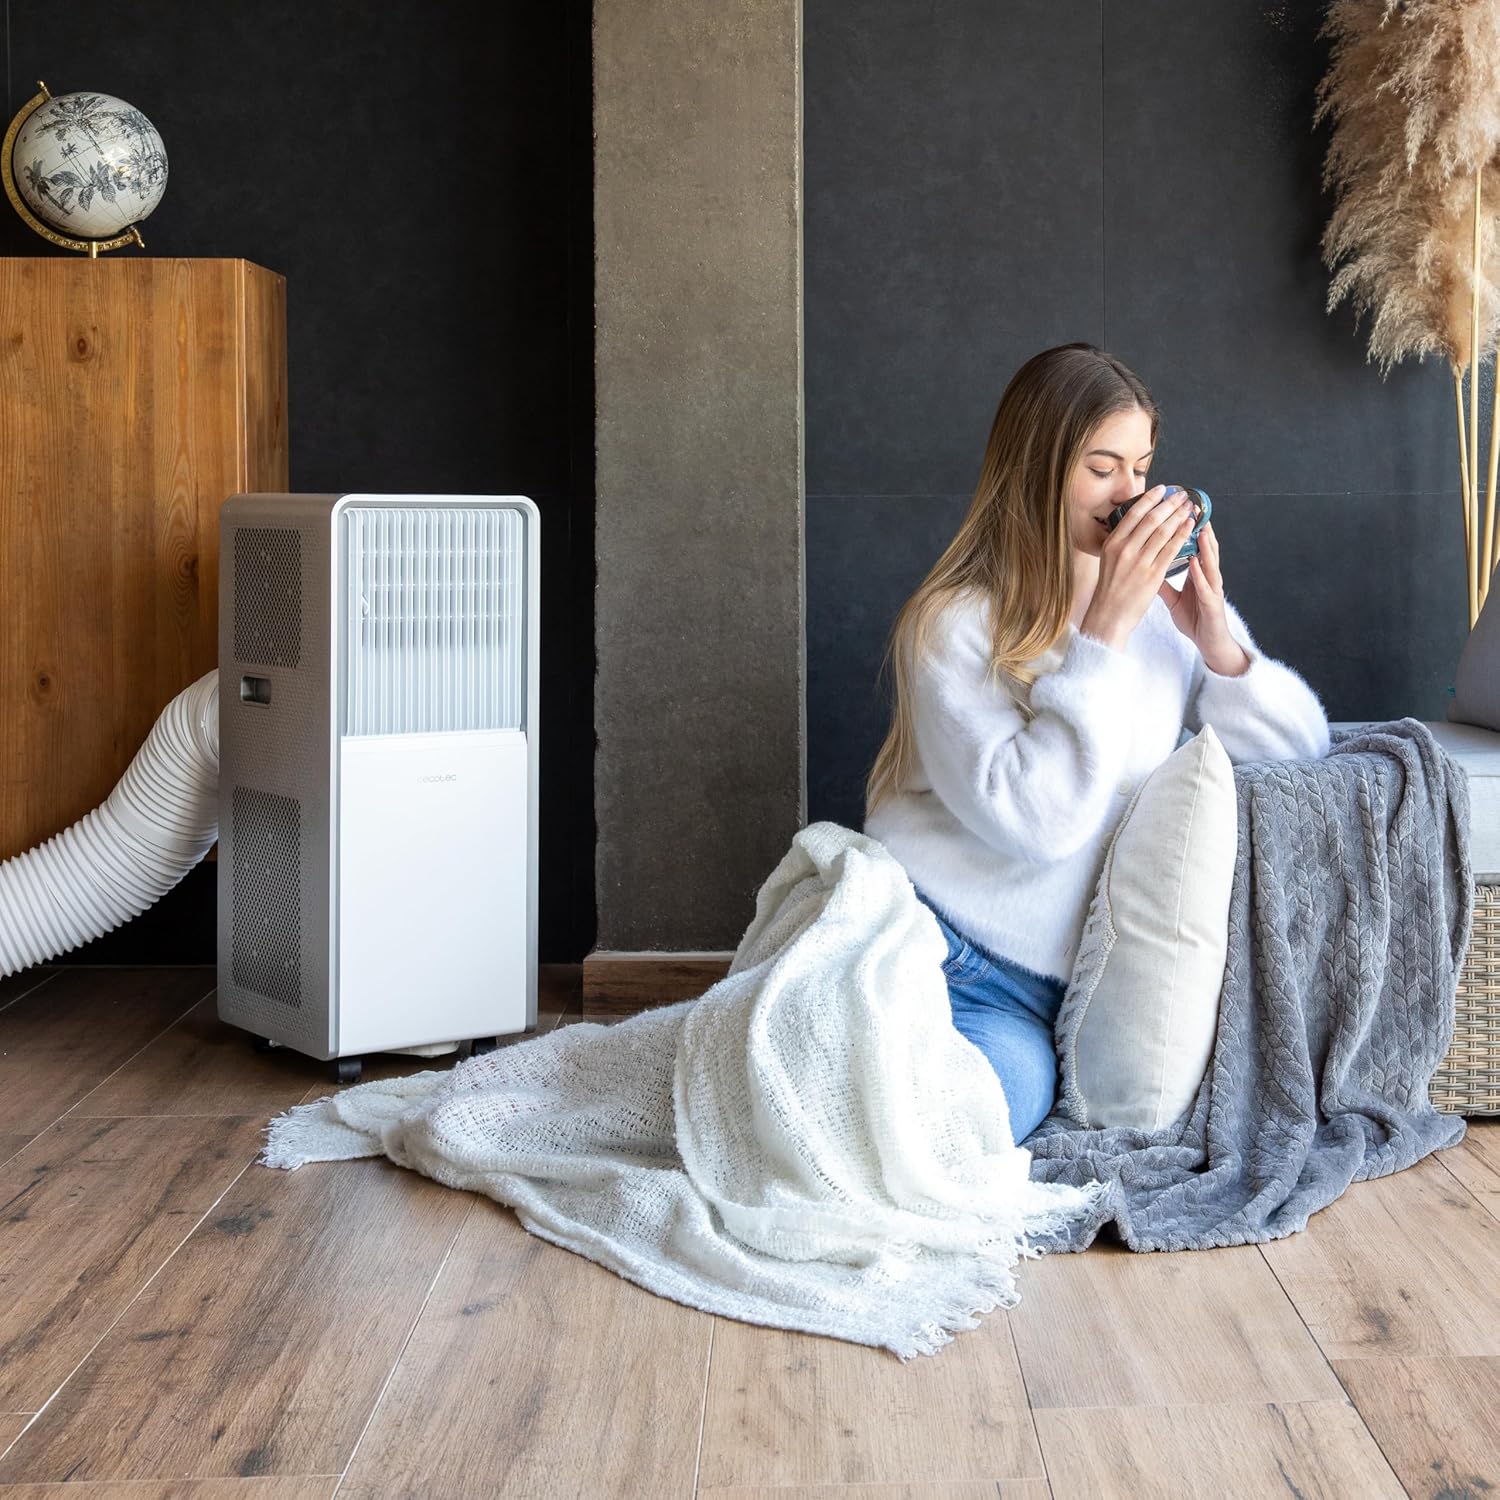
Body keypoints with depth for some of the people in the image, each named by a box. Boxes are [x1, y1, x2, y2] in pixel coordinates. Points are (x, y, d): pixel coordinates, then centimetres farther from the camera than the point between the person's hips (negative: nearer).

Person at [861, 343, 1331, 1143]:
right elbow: (1034, 816, -22)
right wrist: (1107, 633, -22)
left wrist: (1218, 641, -14)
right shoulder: (955, 622, -11)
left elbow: (1303, 749, 3)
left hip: (1092, 979, 4)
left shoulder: (1170, 599, 6)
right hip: (959, 966, -4)